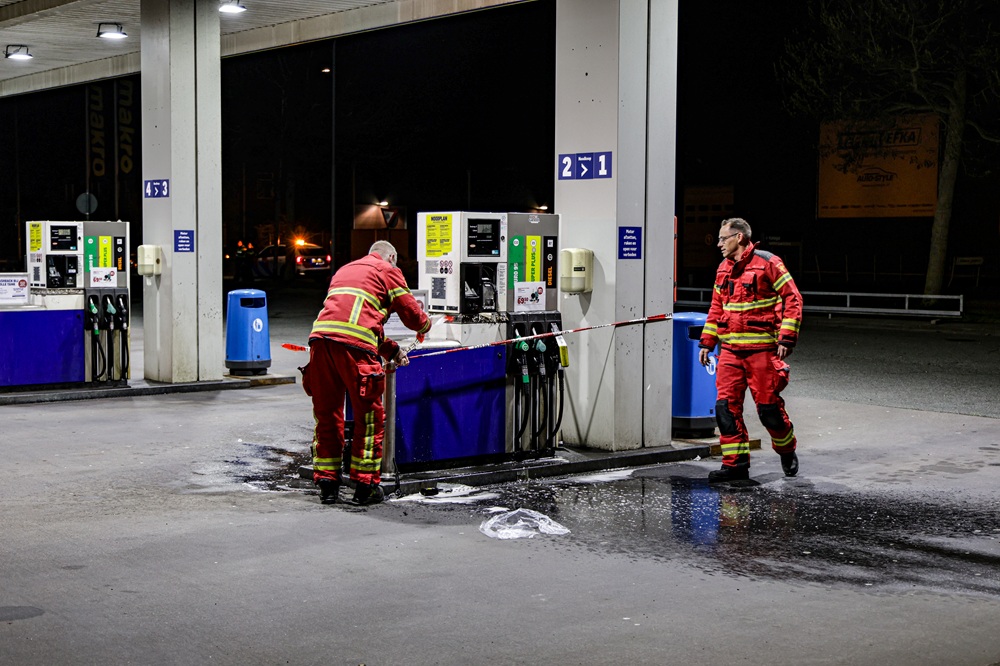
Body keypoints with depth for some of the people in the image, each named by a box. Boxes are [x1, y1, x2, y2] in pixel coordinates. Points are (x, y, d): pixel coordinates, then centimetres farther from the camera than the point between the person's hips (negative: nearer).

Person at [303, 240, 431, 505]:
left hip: (320, 337, 6)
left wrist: (393, 350, 38)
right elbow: (411, 312, 13)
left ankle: (326, 484, 16)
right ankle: (365, 486, 8)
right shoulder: (388, 272, 14)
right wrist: (425, 326, 37)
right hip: (354, 345, -6)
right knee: (369, 416, 5)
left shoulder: (344, 270, 35)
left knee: (326, 414, 13)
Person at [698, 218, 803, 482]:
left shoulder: (767, 264, -6)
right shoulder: (723, 269, 15)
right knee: (726, 405, -2)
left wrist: (786, 338, -13)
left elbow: (792, 299, -7)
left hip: (761, 349, -6)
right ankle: (735, 463, 5)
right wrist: (706, 342, 16)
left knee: (768, 406, -1)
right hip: (730, 350, 6)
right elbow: (716, 308, 22)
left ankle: (787, 452, 24)